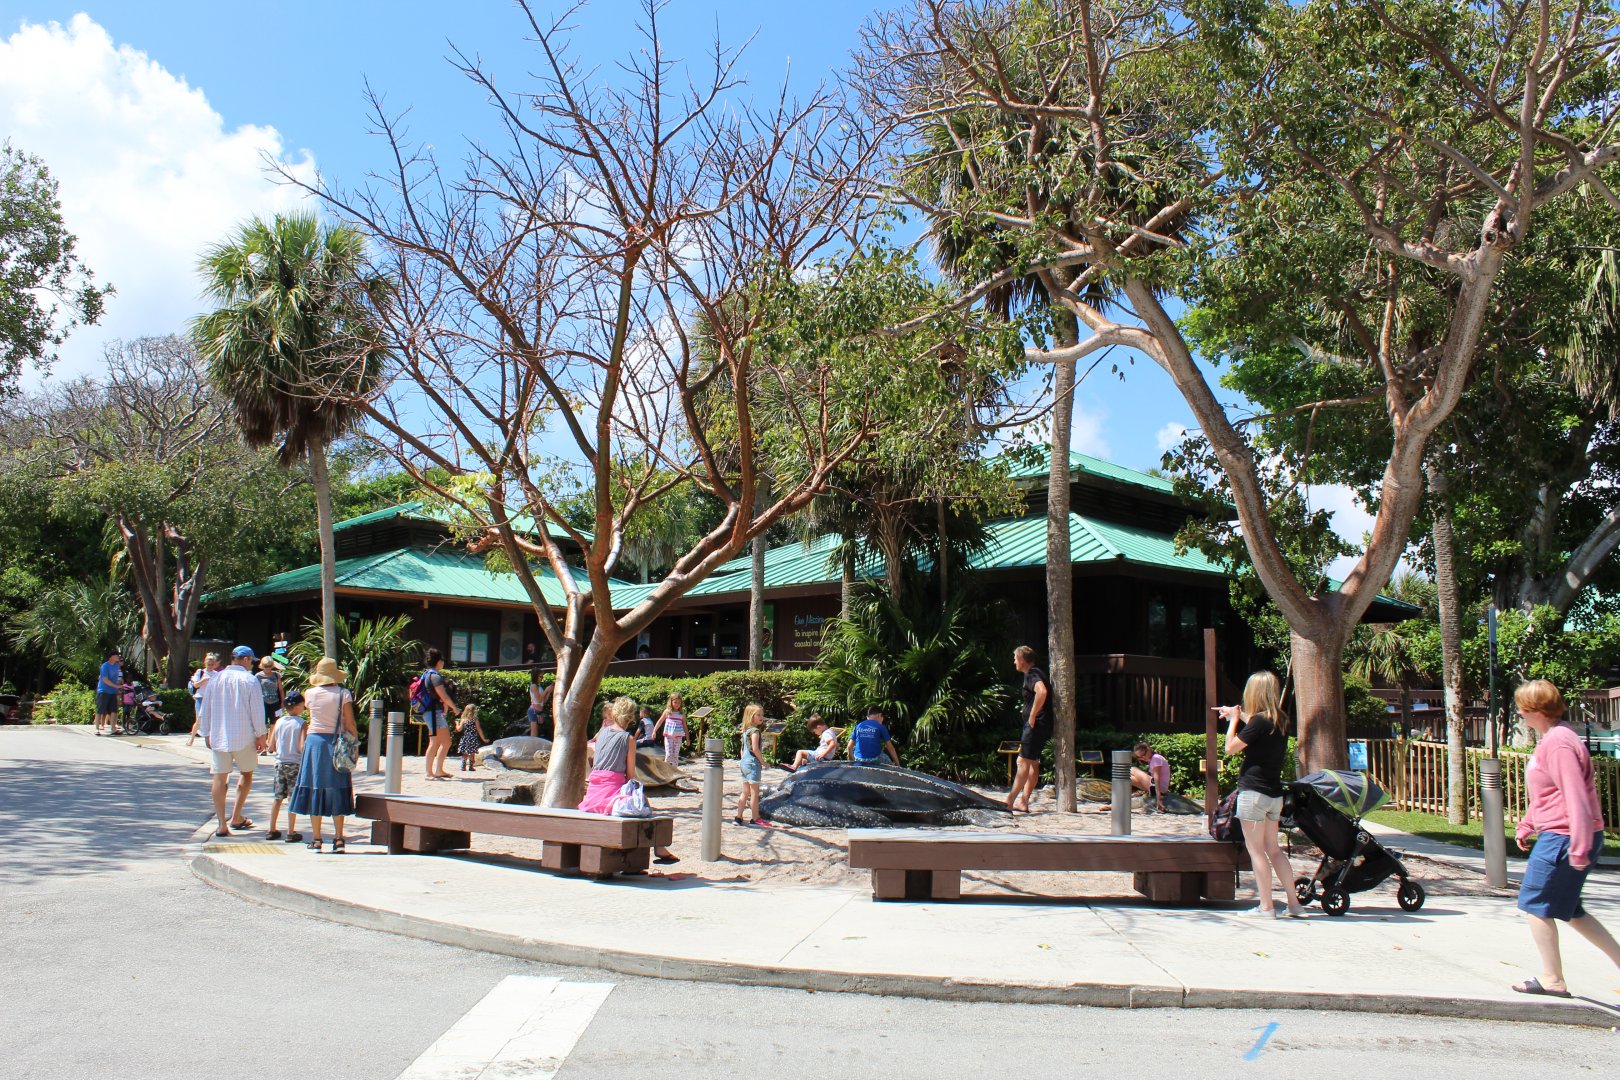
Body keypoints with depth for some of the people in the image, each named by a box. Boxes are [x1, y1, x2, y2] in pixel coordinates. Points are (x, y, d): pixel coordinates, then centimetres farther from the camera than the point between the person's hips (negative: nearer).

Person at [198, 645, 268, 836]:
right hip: (244, 737, -3)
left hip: (218, 737, 3)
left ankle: (222, 824, -2)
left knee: (220, 778, 2)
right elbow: (257, 710, -7)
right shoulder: (249, 680, -7)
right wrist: (261, 735, 2)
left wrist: (206, 734, 23)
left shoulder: (215, 679, 6)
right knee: (246, 774, 16)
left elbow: (205, 709, 12)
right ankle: (236, 818, 16)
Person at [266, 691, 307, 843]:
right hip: (295, 764, -4)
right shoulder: (301, 723, -11)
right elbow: (302, 747, -18)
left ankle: (272, 830, 20)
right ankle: (291, 833, 3)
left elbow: (271, 746, 3)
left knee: (278, 797, 14)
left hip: (280, 763, 5)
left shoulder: (278, 722, 2)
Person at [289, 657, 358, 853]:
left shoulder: (310, 693, -1)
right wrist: (355, 742, 5)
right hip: (336, 743, -1)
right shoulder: (343, 694, -6)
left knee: (315, 790, 6)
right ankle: (338, 839, 3)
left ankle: (316, 840, 8)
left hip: (314, 741, 1)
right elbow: (350, 725, -6)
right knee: (336, 790, 7)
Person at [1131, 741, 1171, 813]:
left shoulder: (1156, 758, -14)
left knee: (1133, 770, -6)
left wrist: (1158, 799, -26)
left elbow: (1157, 779, -21)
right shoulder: (1151, 759, 16)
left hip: (1159, 788, -10)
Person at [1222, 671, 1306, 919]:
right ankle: (1294, 903, 15)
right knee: (1273, 849, 15)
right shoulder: (1281, 721, 7)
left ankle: (1266, 906, 1)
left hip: (1253, 792, -8)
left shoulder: (1259, 720, -16)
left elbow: (1231, 747, -10)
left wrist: (1233, 719, 1)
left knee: (1256, 850, -1)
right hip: (1274, 793, 8)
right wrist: (1239, 716, 25)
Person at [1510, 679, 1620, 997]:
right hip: (1557, 836, 10)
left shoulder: (1559, 744, -21)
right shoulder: (1548, 739, 13)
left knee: (1535, 903, 1)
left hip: (1563, 837, -10)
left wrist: (1579, 849, -24)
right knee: (1567, 909, 17)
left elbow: (1576, 799, -25)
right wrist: (1527, 825, 23)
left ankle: (1552, 980, 10)